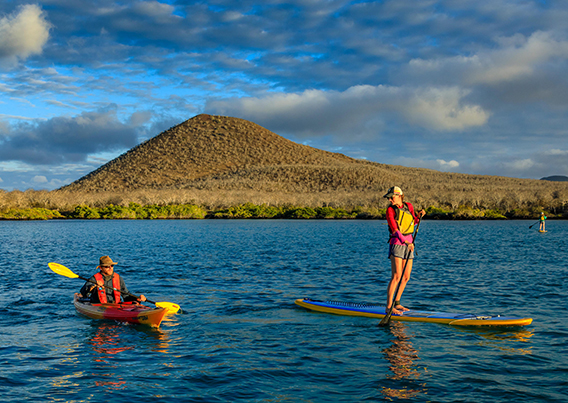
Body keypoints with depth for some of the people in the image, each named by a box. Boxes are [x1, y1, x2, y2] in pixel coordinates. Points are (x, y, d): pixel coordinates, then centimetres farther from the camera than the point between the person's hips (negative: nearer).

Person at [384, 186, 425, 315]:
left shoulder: (409, 206, 10)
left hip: (409, 244, 6)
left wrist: (419, 215, 6)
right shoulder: (390, 210, -6)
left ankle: (396, 303, 20)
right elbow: (394, 229, -17)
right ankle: (389, 307, -15)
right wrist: (405, 241, -28)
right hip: (397, 244, -6)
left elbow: (414, 222, 26)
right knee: (396, 276, -15)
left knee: (406, 277, 8)